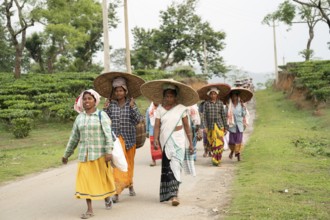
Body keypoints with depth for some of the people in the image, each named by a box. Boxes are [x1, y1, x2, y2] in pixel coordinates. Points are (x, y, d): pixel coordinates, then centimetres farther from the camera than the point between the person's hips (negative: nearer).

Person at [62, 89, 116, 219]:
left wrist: (109, 151, -21)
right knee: (85, 180, -4)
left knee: (102, 178, 9)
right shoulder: (79, 117, 9)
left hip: (99, 153, -3)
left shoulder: (101, 115, -3)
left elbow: (108, 134, -11)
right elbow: (74, 138, 14)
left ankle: (107, 197, 38)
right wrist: (66, 154, 17)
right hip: (84, 154, 3)